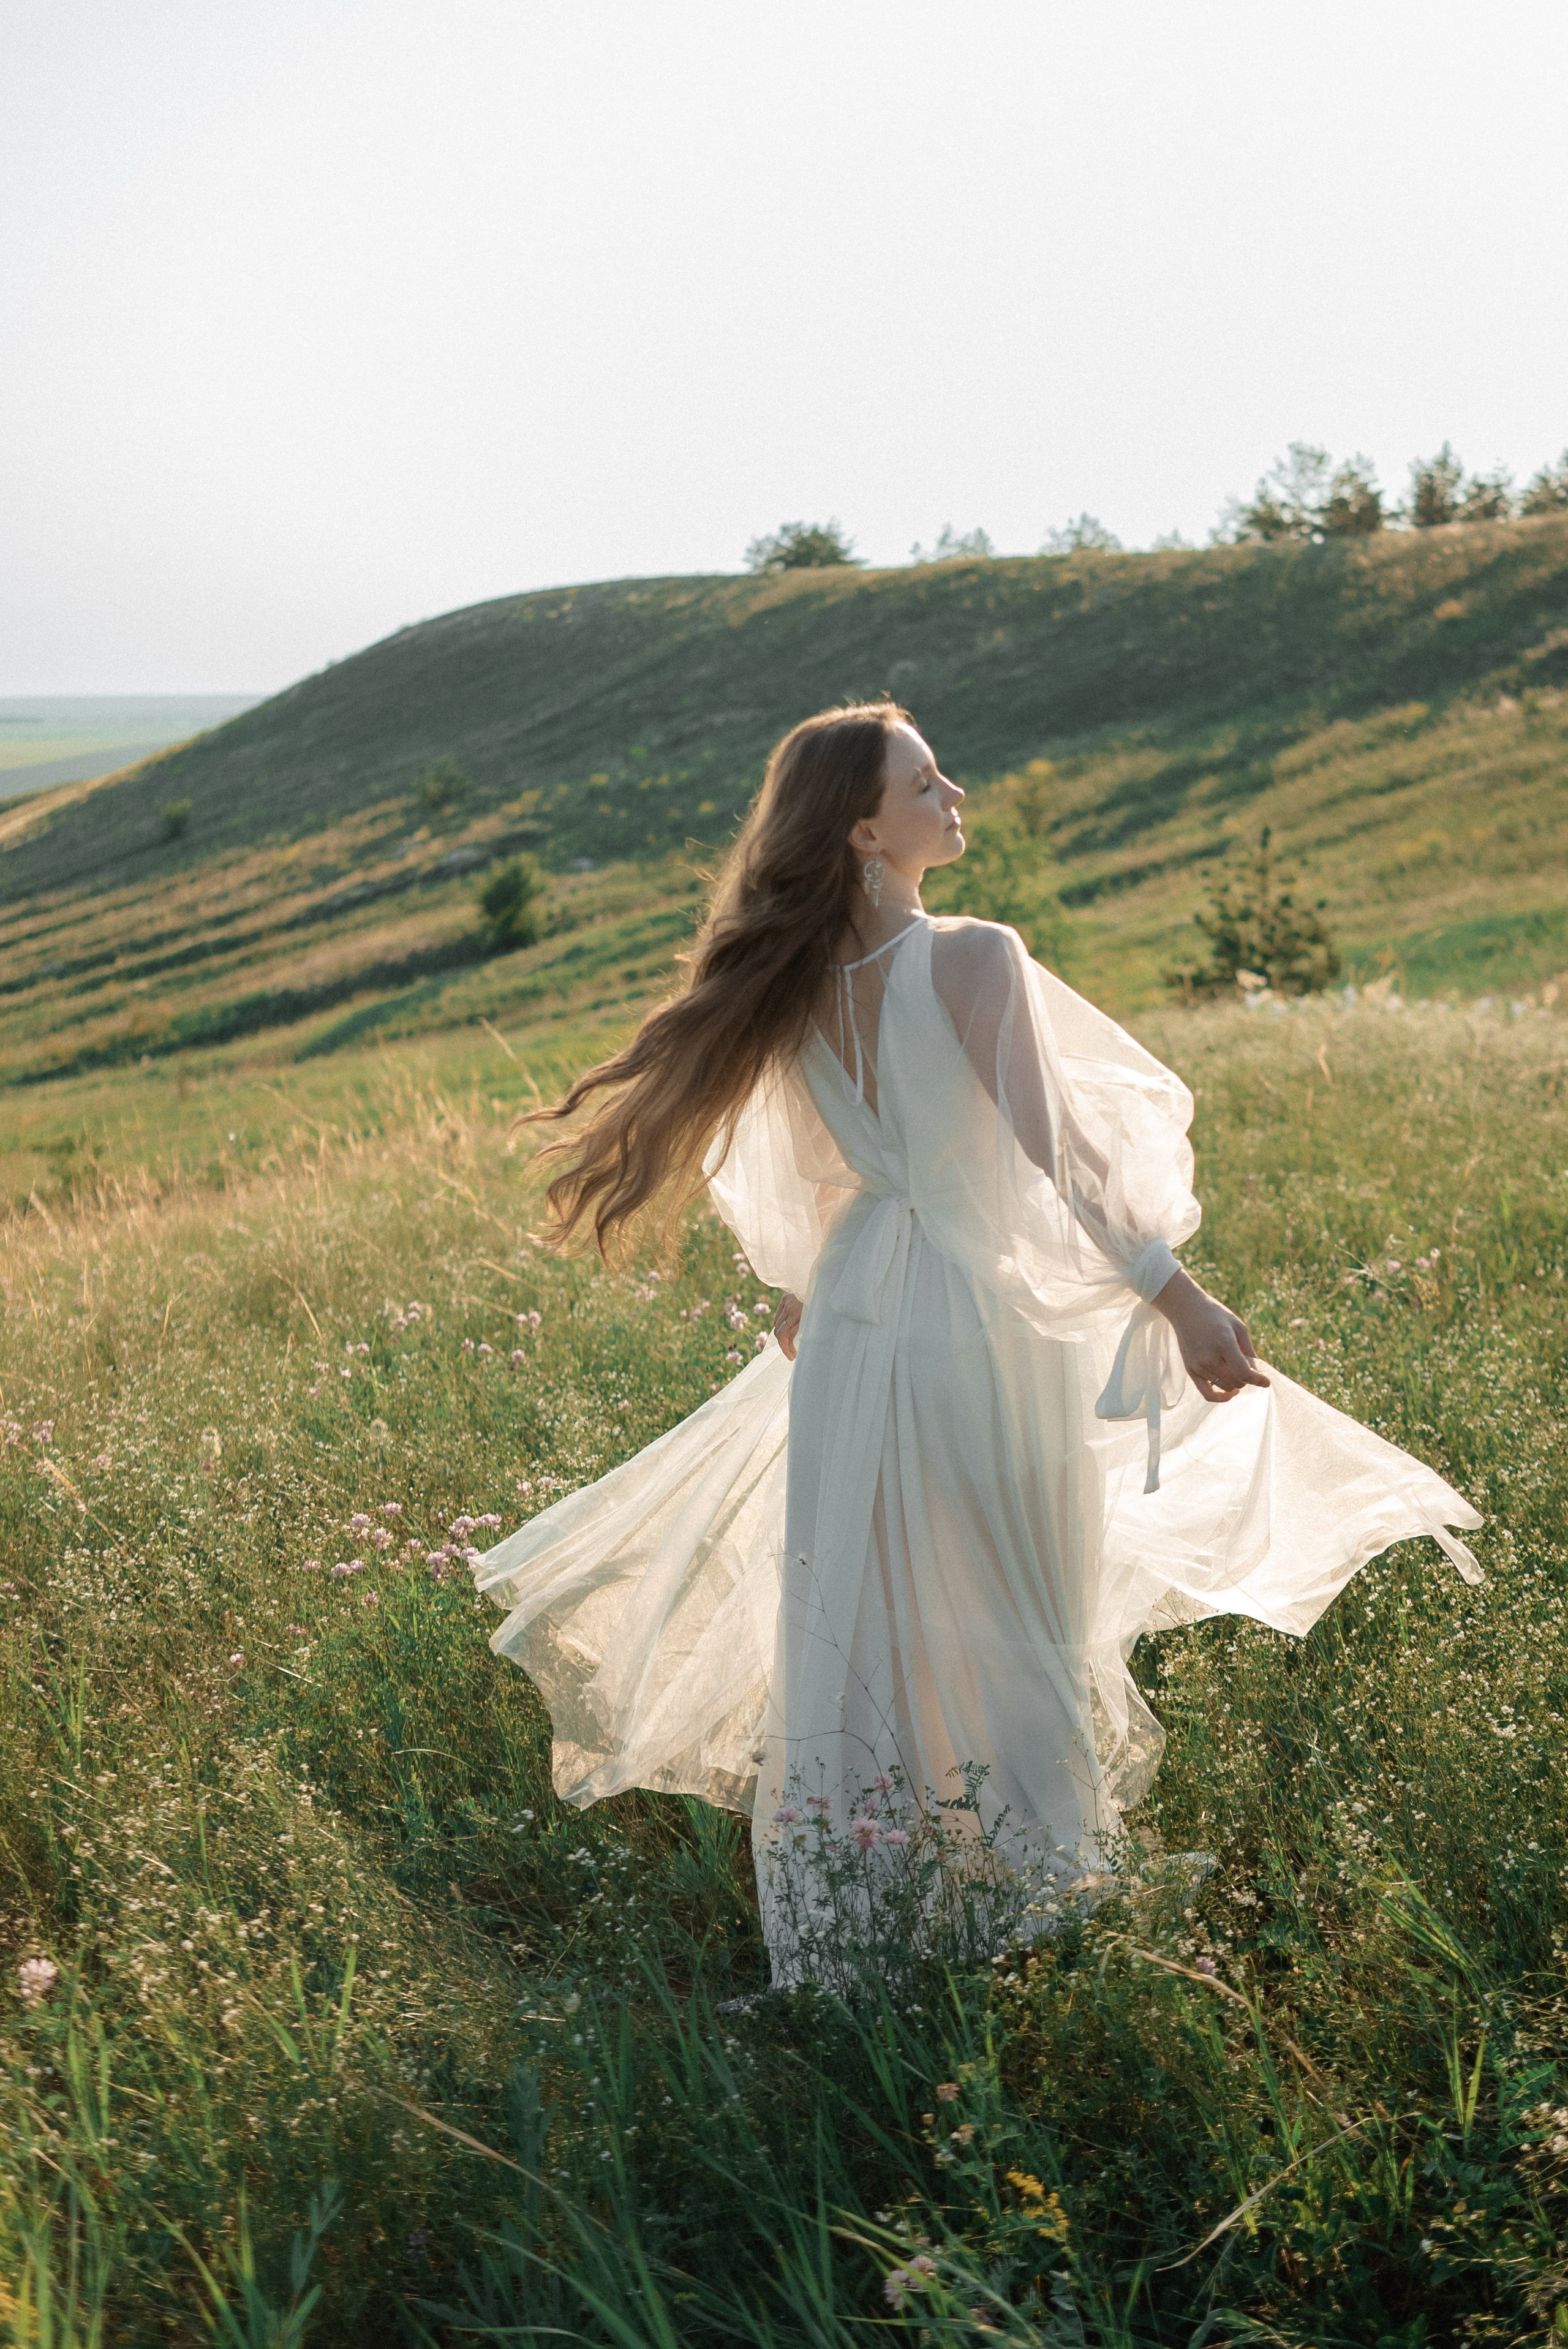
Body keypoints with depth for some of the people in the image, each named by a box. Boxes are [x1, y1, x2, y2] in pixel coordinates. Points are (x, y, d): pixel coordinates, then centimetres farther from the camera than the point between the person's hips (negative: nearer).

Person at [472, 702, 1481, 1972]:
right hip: (985, 1310, -5)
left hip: (854, 1314, 6)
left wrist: (802, 1295, 26)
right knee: (1003, 1615, 10)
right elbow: (1061, 1152, -19)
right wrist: (1180, 1296, -13)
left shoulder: (793, 985, -1)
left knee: (858, 1601, 14)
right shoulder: (976, 960, -20)